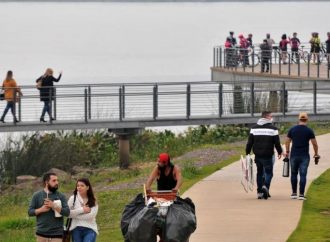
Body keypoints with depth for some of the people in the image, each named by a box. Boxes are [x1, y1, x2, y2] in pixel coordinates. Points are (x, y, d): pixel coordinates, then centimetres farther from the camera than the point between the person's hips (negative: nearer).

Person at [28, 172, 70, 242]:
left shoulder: (61, 196, 3)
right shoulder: (37, 195, 4)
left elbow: (67, 212, -5)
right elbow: (30, 211, 2)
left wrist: (54, 206, -18)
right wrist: (41, 209, -15)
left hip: (56, 234, -1)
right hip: (41, 233, 1)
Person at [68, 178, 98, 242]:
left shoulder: (93, 201, 4)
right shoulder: (73, 198, 3)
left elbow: (91, 215, -10)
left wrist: (75, 215, -9)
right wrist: (82, 210, -12)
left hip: (90, 229, -1)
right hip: (76, 229, 1)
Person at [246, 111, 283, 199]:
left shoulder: (254, 128, 7)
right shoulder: (273, 129, -5)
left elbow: (250, 142, 6)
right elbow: (277, 142, -4)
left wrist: (247, 152, 13)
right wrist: (280, 152, 10)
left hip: (257, 155, 4)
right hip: (268, 155, -4)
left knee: (260, 172, 15)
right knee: (268, 172, 2)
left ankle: (260, 192, 15)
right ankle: (265, 186, -24)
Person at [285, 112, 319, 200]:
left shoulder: (292, 129, 1)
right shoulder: (309, 131, -5)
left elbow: (287, 142, 7)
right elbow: (314, 144, -4)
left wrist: (287, 152, 22)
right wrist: (316, 153, 12)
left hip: (294, 156, 2)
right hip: (304, 156, -2)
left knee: (294, 174, 14)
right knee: (303, 175, 0)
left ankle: (294, 193, 16)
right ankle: (301, 194, -4)